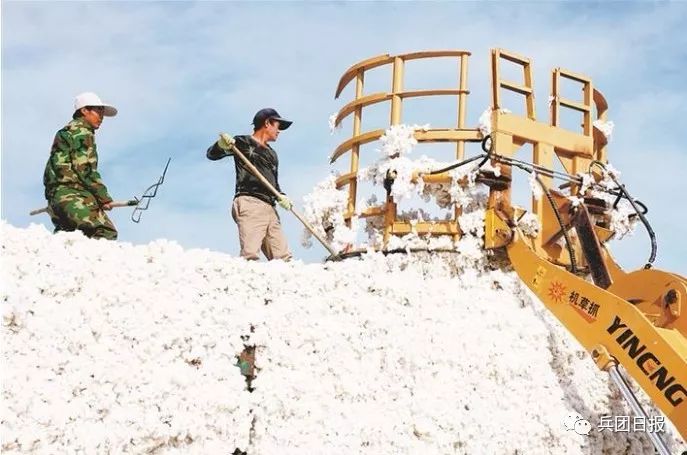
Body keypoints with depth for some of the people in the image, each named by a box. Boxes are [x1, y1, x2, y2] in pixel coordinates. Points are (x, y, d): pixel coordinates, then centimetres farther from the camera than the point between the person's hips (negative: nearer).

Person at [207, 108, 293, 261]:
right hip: (250, 203, -8)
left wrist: (281, 197, 6)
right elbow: (212, 154, 2)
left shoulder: (272, 154, 29)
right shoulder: (243, 143, 8)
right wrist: (222, 145, -22)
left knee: (283, 257, -3)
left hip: (269, 208, 8)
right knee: (250, 254, -25)